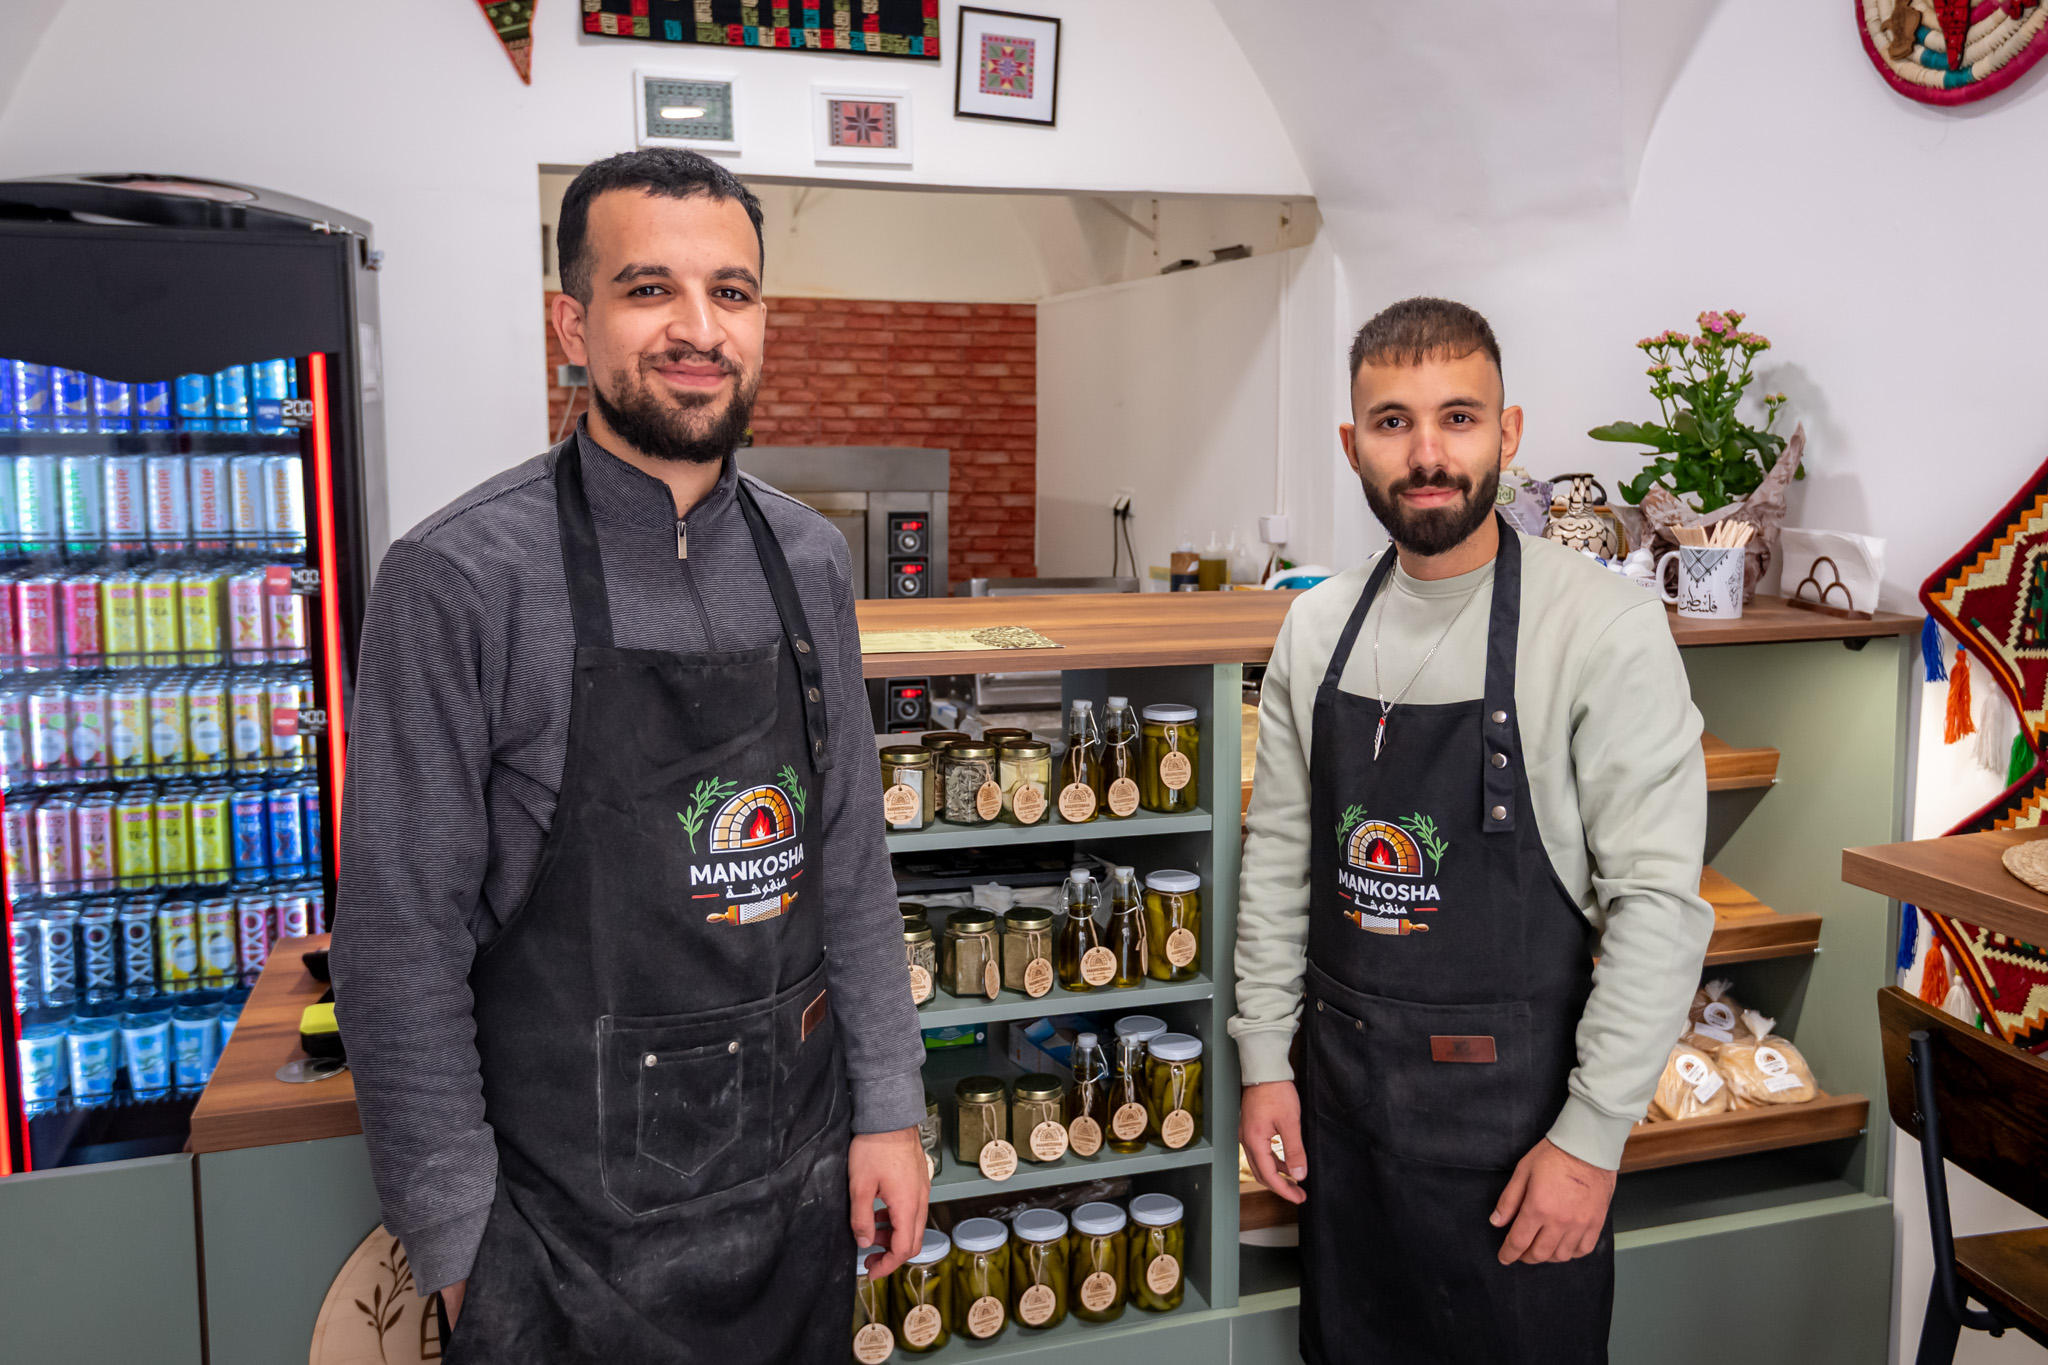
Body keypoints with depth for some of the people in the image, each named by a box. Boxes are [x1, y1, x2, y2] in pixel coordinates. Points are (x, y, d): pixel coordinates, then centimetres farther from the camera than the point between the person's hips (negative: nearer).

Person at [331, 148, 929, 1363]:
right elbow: (401, 943, -12)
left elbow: (852, 862, 6)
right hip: (575, 1224, -4)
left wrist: (889, 1107, 4)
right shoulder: (460, 580, -15)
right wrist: (457, 1240, -10)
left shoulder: (810, 562, 1)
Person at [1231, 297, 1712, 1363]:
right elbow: (1278, 856, 7)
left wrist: (1592, 1136, -15)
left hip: (1514, 1108, -4)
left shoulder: (1604, 627, -15)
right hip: (1342, 1094, 5)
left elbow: (1658, 899, -16)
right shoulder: (1317, 627, 1)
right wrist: (1264, 1059, 6)